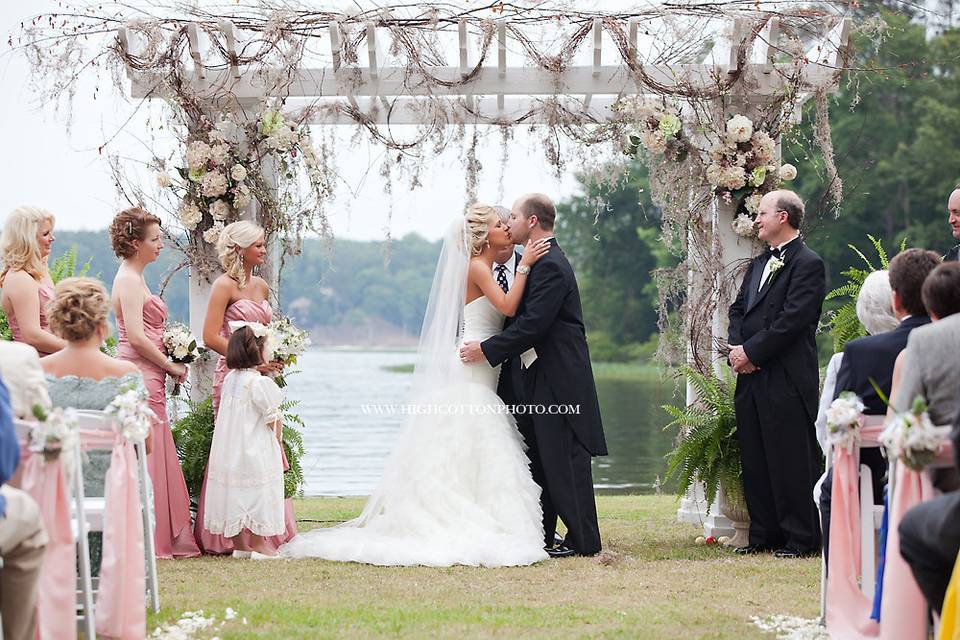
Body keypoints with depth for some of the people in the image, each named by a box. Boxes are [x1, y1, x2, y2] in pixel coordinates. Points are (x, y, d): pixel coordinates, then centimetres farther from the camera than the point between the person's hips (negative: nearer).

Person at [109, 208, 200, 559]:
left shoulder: (134, 278, 19)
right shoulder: (129, 280, -11)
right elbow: (136, 337, -18)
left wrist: (170, 362, 11)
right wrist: (172, 366, -10)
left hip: (147, 376, 10)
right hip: (140, 376, -10)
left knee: (155, 458, 10)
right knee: (145, 453, -8)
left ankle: (163, 537, 14)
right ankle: (146, 540, -6)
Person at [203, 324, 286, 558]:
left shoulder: (229, 379, 5)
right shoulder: (260, 383, -17)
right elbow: (273, 419, -12)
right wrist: (278, 442, 5)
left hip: (228, 451, 7)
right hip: (254, 452, -7)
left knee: (234, 492, 12)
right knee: (258, 494, 2)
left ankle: (239, 544, 19)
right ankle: (258, 543, 7)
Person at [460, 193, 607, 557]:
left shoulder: (550, 266, -17)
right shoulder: (545, 261, 16)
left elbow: (532, 324, -22)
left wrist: (487, 350, -17)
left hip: (559, 376, -11)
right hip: (541, 376, 11)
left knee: (565, 458, -8)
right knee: (539, 456, 14)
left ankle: (583, 540, -4)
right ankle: (540, 534, 20)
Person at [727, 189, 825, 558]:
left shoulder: (808, 264, -9)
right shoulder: (759, 264, 19)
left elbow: (791, 320, -16)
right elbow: (739, 309, 18)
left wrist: (752, 352, -14)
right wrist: (736, 346, -1)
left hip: (787, 380, -9)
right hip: (753, 377, 9)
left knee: (791, 461, -5)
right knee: (755, 460, 11)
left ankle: (801, 539, 1)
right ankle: (764, 535, 18)